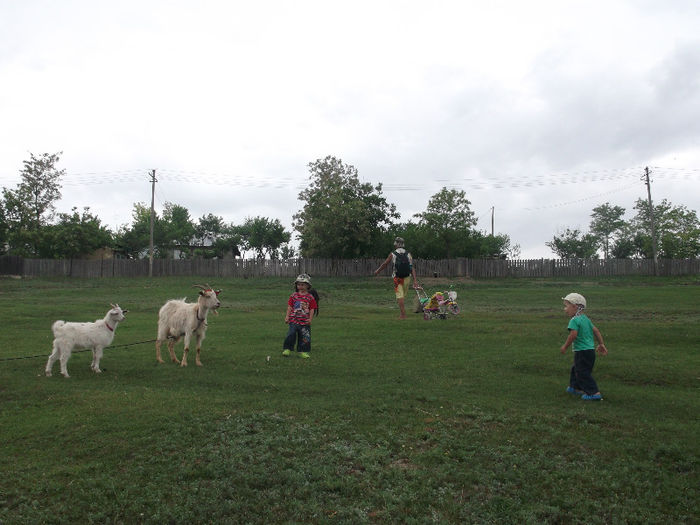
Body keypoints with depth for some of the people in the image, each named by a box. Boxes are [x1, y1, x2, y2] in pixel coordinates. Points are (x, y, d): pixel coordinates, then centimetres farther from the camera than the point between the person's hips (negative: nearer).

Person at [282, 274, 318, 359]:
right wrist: (287, 316, 0)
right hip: (294, 320, 0)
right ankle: (287, 349, 8)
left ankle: (302, 351, 18)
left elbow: (312, 309, 1)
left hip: (305, 321, 0)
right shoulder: (293, 296, 4)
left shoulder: (310, 297, 1)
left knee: (304, 337, 5)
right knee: (291, 334, -6)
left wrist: (310, 319, -8)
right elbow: (289, 307, 7)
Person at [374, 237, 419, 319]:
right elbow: (412, 268, -6)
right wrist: (415, 280, -8)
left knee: (400, 296, 0)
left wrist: (377, 271, 24)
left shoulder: (392, 254, -5)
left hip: (397, 279, -3)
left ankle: (403, 314, -6)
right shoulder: (408, 254, 1)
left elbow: (385, 264, 7)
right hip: (407, 278, 3)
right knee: (403, 296, 18)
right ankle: (402, 312, 27)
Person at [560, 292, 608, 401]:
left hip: (582, 351, -10)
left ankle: (594, 393, -3)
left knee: (583, 372, -3)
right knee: (576, 369, 24)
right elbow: (596, 331, 15)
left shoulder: (574, 320, -18)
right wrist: (601, 344, 22)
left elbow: (573, 335, -27)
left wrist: (565, 346, -15)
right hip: (591, 349, 10)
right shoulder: (585, 319, 11)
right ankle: (576, 387, 37)